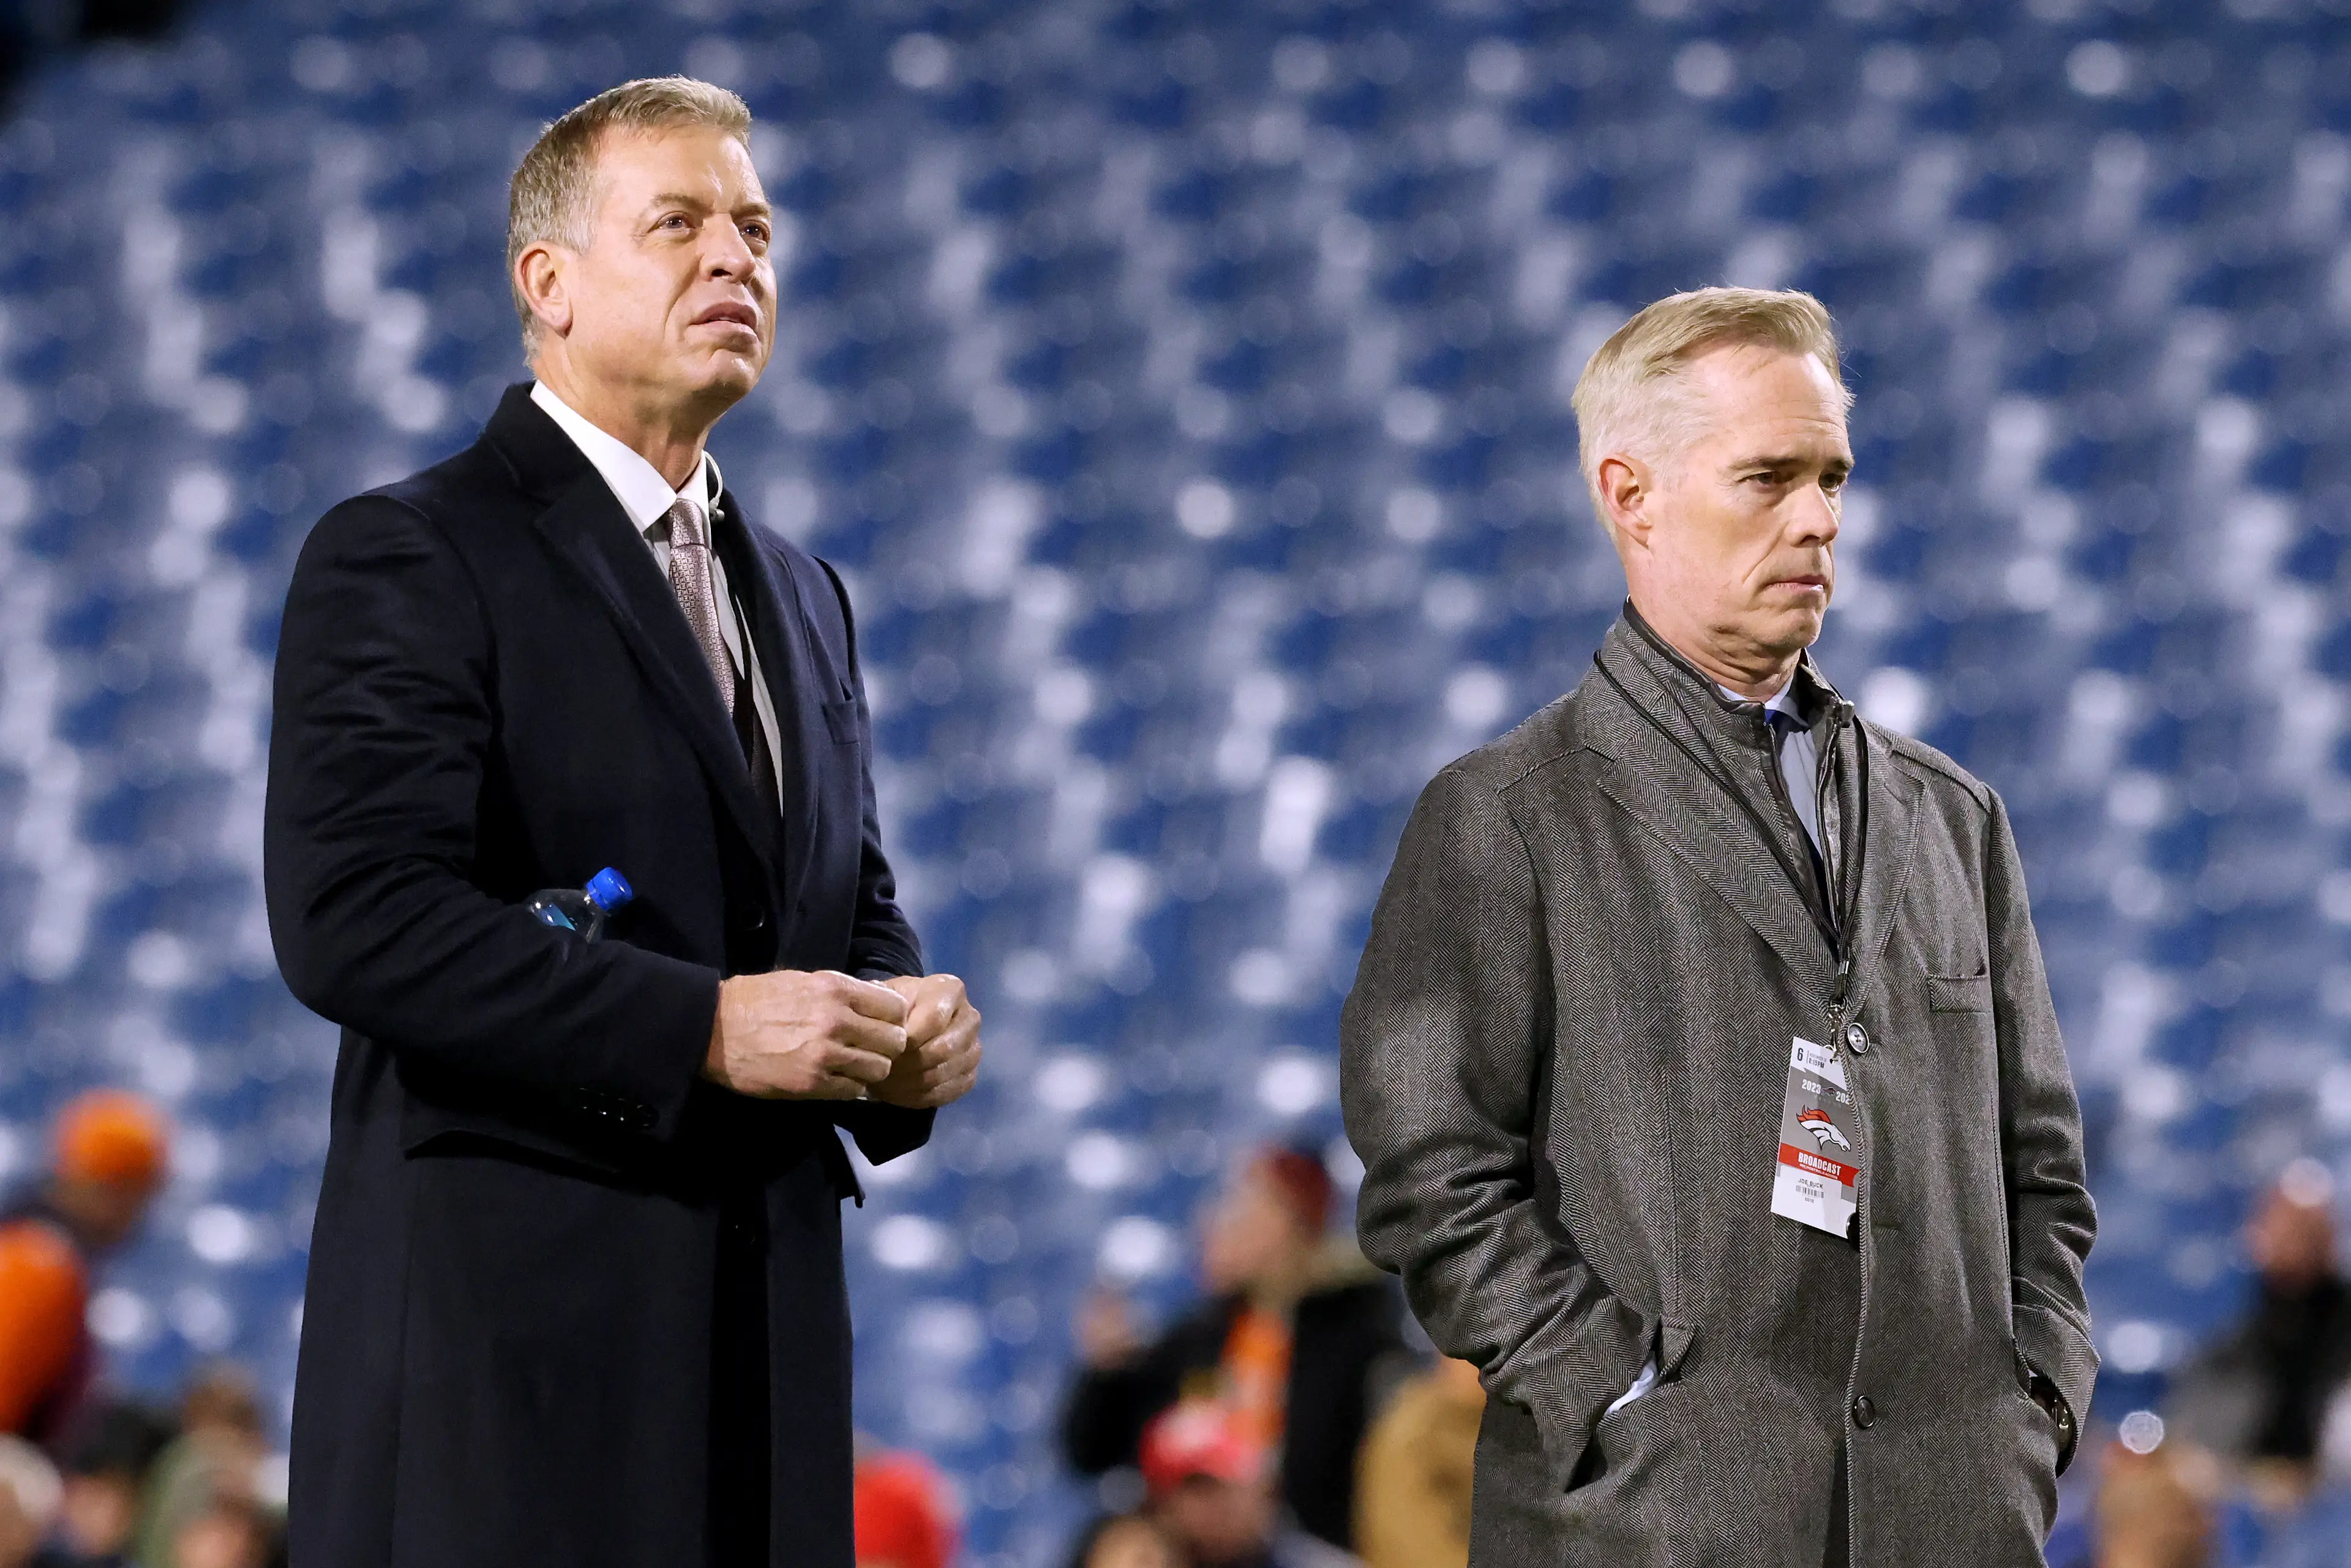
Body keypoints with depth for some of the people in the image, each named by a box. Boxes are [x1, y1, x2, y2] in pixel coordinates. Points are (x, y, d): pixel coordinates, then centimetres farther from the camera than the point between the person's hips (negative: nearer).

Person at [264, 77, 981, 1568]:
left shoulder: (801, 597, 21)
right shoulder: (404, 562, -5)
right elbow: (353, 918, -16)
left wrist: (909, 1022, 2)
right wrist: (702, 1026, -21)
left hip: (767, 1331, 7)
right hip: (507, 1320, -7)